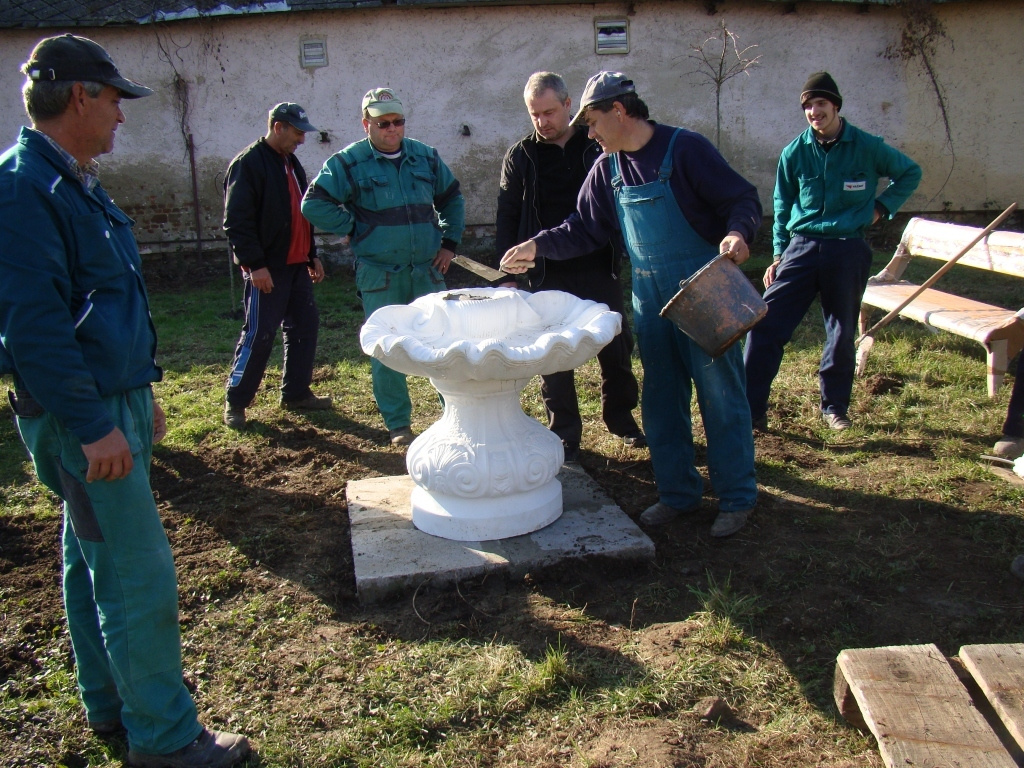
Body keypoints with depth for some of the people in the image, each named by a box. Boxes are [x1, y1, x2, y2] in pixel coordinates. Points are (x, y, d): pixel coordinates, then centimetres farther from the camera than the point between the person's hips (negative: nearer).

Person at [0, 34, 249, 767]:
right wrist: (93, 425, -22)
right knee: (140, 577, -3)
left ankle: (111, 703, 35)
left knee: (96, 561, 19)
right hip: (84, 416, -10)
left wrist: (140, 396, 20)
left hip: (115, 401, 10)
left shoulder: (73, 181, 14)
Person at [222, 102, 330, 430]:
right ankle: (235, 401, 8)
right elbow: (236, 221, -17)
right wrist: (254, 264, -21)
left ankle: (296, 393, 23)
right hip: (267, 270, -9)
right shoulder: (248, 164, -12)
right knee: (259, 335, -5)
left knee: (305, 326, 11)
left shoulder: (292, 163, 16)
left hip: (296, 265, 9)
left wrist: (312, 255, 22)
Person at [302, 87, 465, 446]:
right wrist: (355, 228, -7)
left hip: (428, 270, 3)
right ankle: (398, 425, 16)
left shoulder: (425, 156, 8)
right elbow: (314, 204, -6)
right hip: (380, 276, -3)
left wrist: (450, 241, 10)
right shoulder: (348, 162, -4)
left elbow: (452, 197, 20)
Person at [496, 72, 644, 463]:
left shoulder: (598, 147, 3)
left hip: (600, 270, 1)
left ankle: (621, 417, 31)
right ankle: (565, 436, 18)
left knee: (617, 349, 9)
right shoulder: (520, 156, 3)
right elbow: (507, 219, 4)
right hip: (548, 277, 0)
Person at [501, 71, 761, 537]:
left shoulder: (685, 149, -10)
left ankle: (737, 498, 14)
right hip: (649, 298, 6)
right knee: (660, 398, 11)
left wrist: (737, 232, -31)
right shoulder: (607, 169, 8)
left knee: (719, 393, 1)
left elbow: (743, 199, -11)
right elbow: (583, 230, 14)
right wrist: (538, 246, 2)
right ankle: (677, 492, 25)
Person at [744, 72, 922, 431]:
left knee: (842, 334, 8)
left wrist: (881, 207, 2)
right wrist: (778, 256, 7)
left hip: (848, 251, 0)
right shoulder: (794, 153, 2)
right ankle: (750, 408, -5)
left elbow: (911, 173, 14)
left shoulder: (867, 147, -2)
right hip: (801, 247, 1)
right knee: (765, 325, -10)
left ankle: (835, 406, 25)